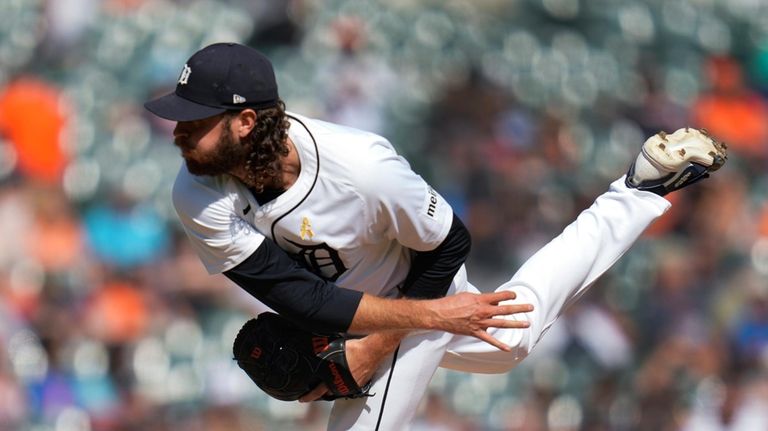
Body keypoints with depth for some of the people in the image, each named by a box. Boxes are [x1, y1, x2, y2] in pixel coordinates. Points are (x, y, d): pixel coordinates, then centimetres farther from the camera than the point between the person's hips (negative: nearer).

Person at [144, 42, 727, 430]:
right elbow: (296, 294, -31)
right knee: (506, 338, 27)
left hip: (420, 281, -5)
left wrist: (375, 346, -25)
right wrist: (431, 315, -35)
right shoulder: (197, 196, -31)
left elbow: (448, 246, -23)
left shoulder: (361, 166, -41)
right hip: (338, 313, 5)